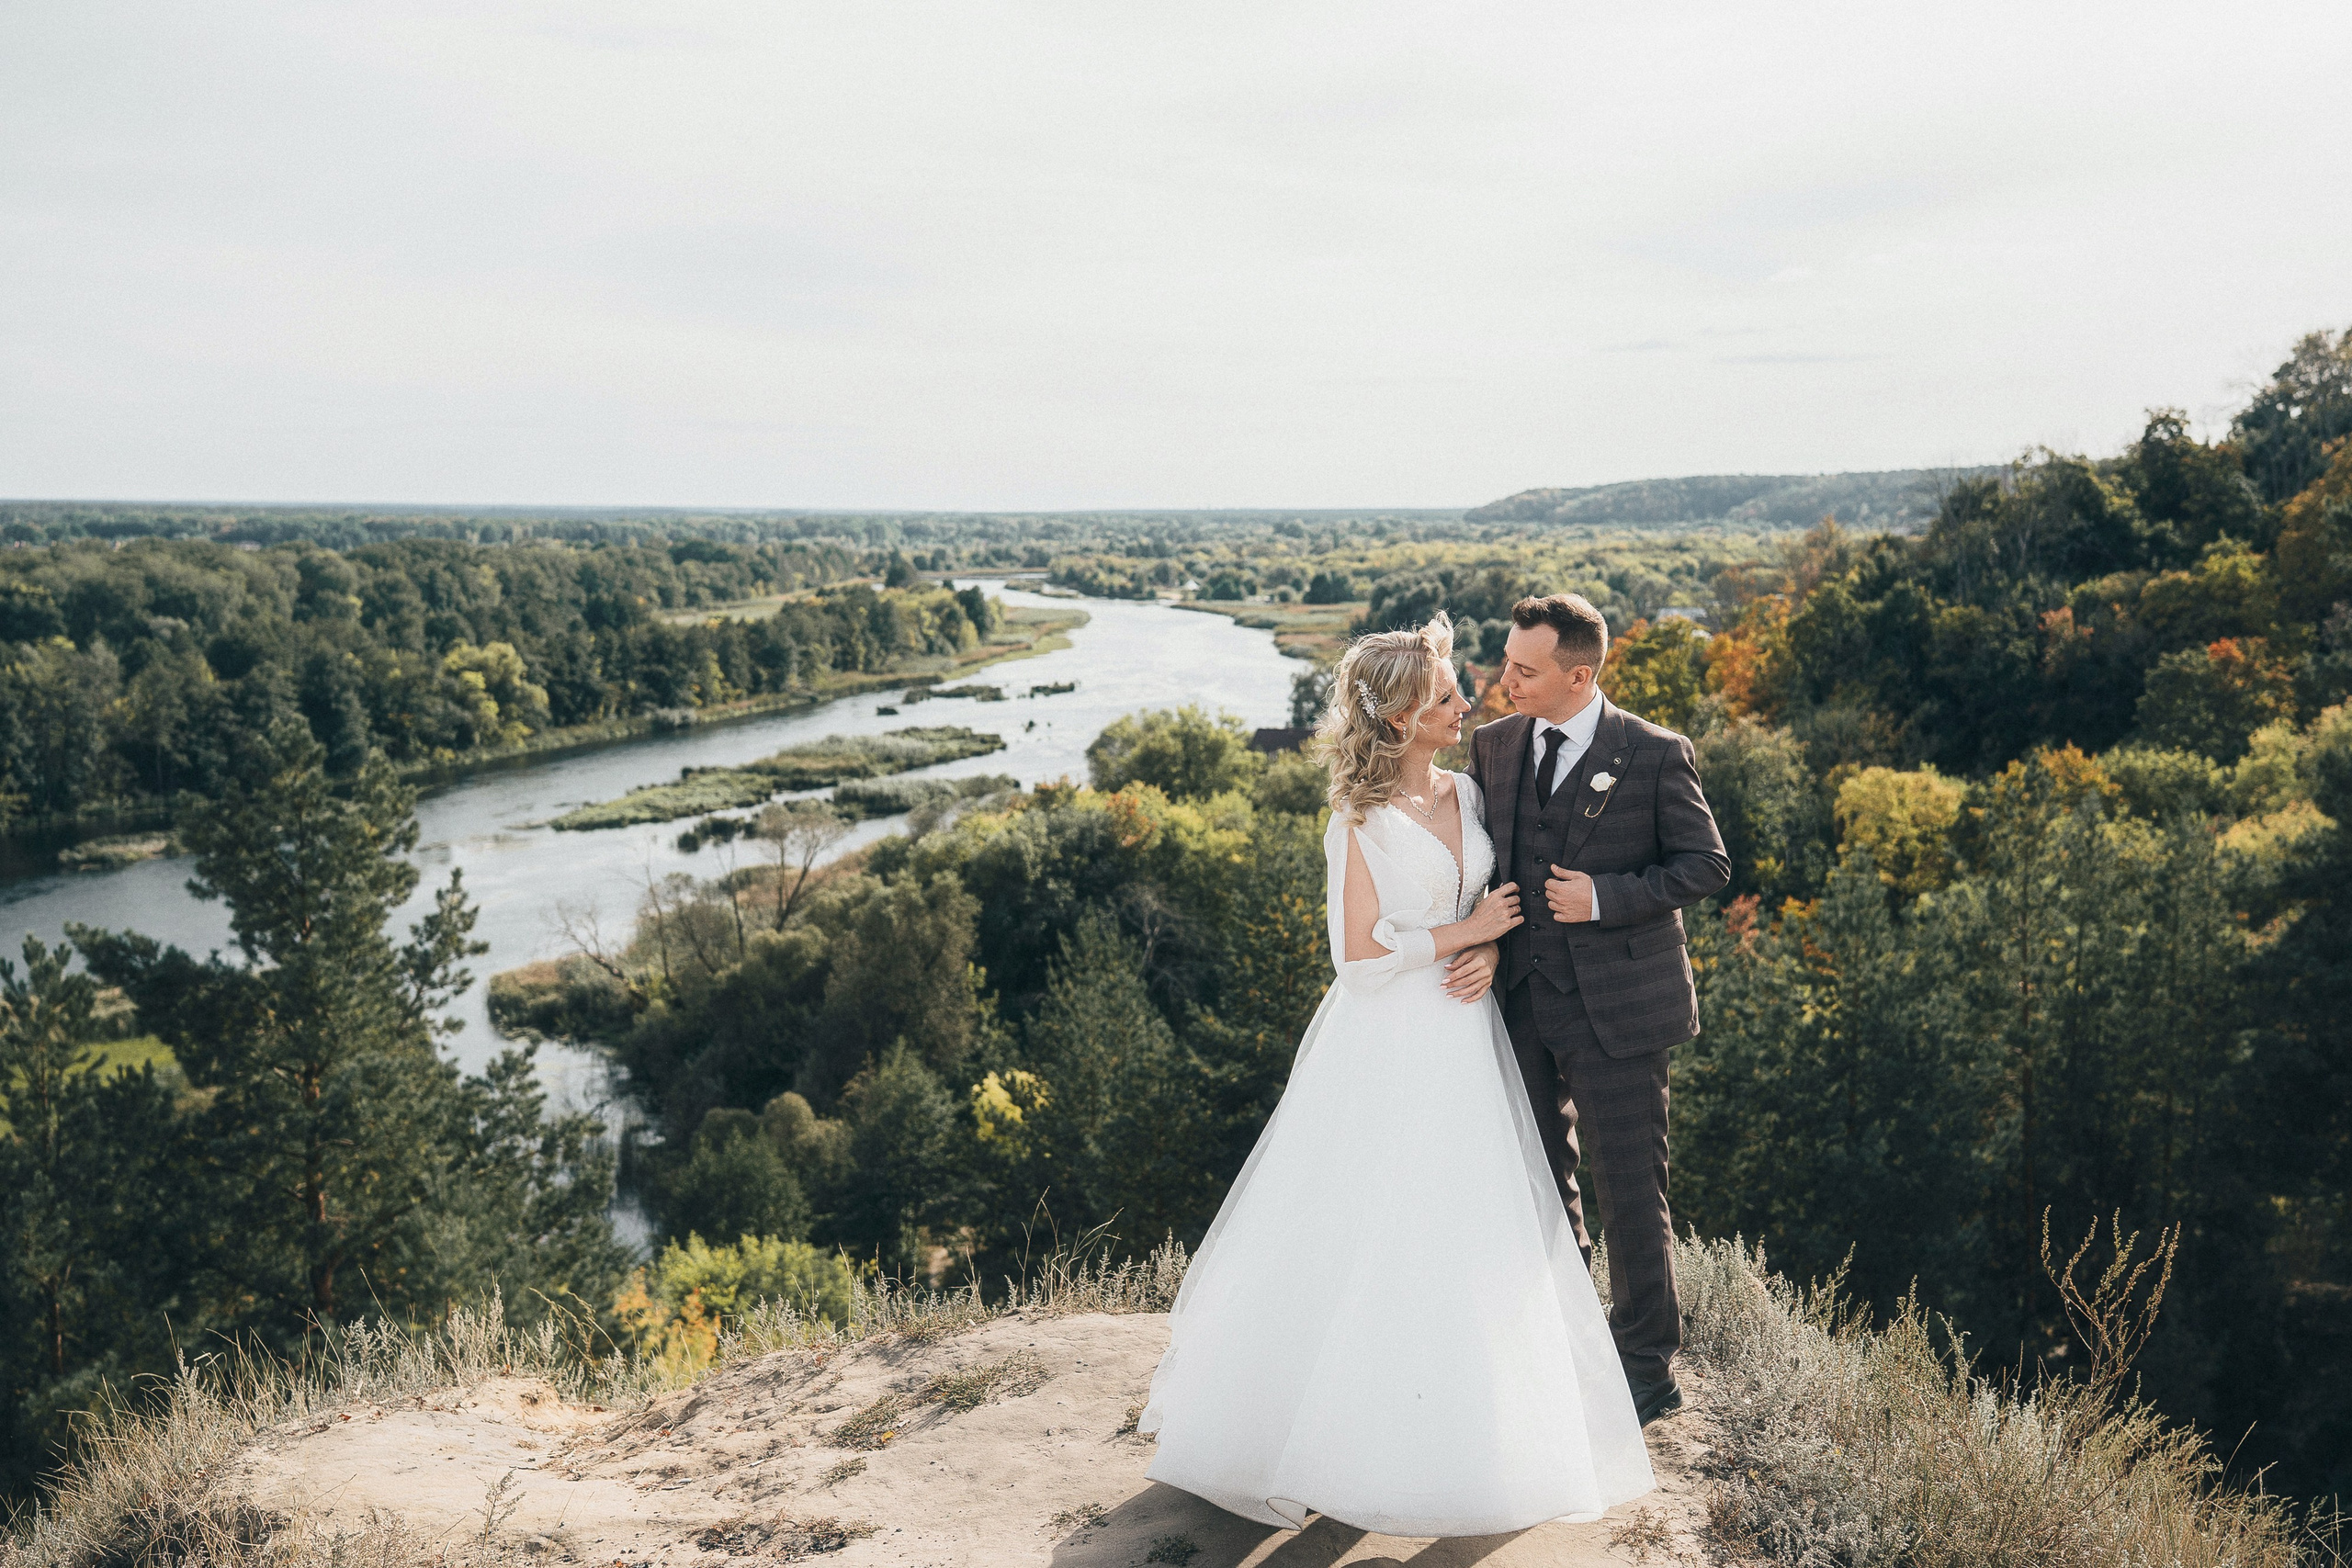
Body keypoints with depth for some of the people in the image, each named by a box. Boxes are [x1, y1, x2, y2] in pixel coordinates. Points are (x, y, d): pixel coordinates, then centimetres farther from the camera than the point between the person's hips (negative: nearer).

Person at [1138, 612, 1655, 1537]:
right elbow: (1361, 949, -18)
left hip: (1463, 1045, 7)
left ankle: (1463, 1428, 28)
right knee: (1363, 1239, 1)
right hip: (1385, 1052, -6)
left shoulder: (1466, 794, 7)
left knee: (1471, 1238, 12)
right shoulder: (1361, 817, -13)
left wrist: (1489, 955, -6)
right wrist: (1467, 932, -11)